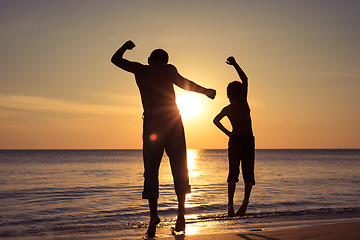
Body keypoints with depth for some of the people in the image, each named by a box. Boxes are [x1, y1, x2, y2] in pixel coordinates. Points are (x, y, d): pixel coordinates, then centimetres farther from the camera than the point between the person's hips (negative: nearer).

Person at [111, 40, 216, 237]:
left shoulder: (139, 69, 11)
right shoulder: (167, 69, 7)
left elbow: (115, 59, 20)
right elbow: (180, 82, -12)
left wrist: (126, 46, 38)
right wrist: (205, 91, -3)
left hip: (151, 123, 0)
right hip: (173, 121, 0)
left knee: (151, 170, 0)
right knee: (179, 169, 6)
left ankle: (153, 214, -15)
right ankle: (181, 212, -2)